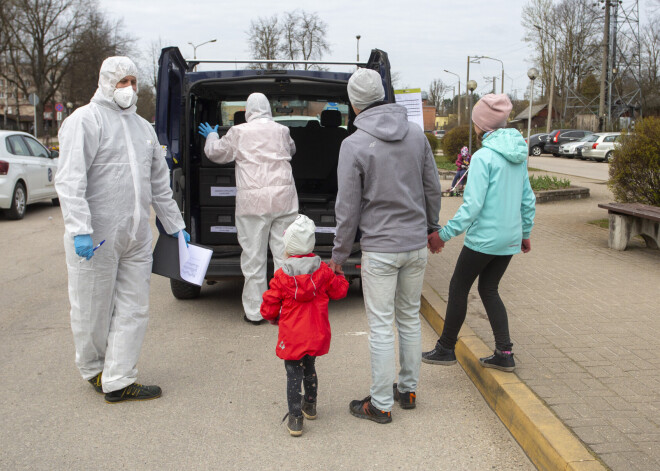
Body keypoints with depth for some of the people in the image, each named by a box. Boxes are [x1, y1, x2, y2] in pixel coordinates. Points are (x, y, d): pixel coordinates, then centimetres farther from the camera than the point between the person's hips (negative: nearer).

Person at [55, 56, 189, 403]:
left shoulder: (142, 127, 18)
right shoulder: (86, 120, -6)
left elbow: (159, 183, 23)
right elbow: (69, 180, -15)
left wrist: (174, 226, 21)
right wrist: (79, 229, -25)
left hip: (136, 238, 7)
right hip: (96, 238, -6)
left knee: (133, 309, 6)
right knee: (92, 310, 7)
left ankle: (118, 381, 14)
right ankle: (92, 369, 28)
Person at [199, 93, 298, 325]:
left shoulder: (239, 132, 3)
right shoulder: (282, 130, 11)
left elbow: (216, 153, 16)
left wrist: (211, 136, 37)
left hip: (253, 201, -2)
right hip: (284, 197, 2)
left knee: (253, 257, 4)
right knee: (284, 253, 7)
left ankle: (254, 312, 9)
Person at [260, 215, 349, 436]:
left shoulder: (281, 277, -12)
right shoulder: (323, 271, -5)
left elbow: (268, 308, -7)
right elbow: (339, 290, 8)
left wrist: (275, 318, 15)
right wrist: (340, 277, 28)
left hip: (292, 337, -4)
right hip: (317, 335, 4)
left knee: (294, 374, 3)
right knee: (309, 369, 23)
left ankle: (295, 418, 2)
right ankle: (310, 406, 40)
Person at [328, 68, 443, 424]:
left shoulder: (354, 144, -13)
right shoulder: (416, 134, 2)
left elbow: (348, 208, -12)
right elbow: (432, 188, 9)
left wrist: (339, 254, -1)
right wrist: (432, 227, 24)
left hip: (380, 249, -5)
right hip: (417, 245, 5)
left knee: (381, 326, 3)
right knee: (410, 318, 17)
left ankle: (381, 404, 13)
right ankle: (408, 390, 30)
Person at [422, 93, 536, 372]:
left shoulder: (483, 157, -17)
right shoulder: (519, 155, 7)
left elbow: (472, 205, -21)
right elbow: (527, 198, 13)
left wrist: (445, 234, -16)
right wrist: (526, 232, 23)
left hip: (484, 238, -7)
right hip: (510, 237, 8)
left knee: (458, 288, 8)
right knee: (489, 290, 17)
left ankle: (446, 349, 20)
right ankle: (504, 353, 15)